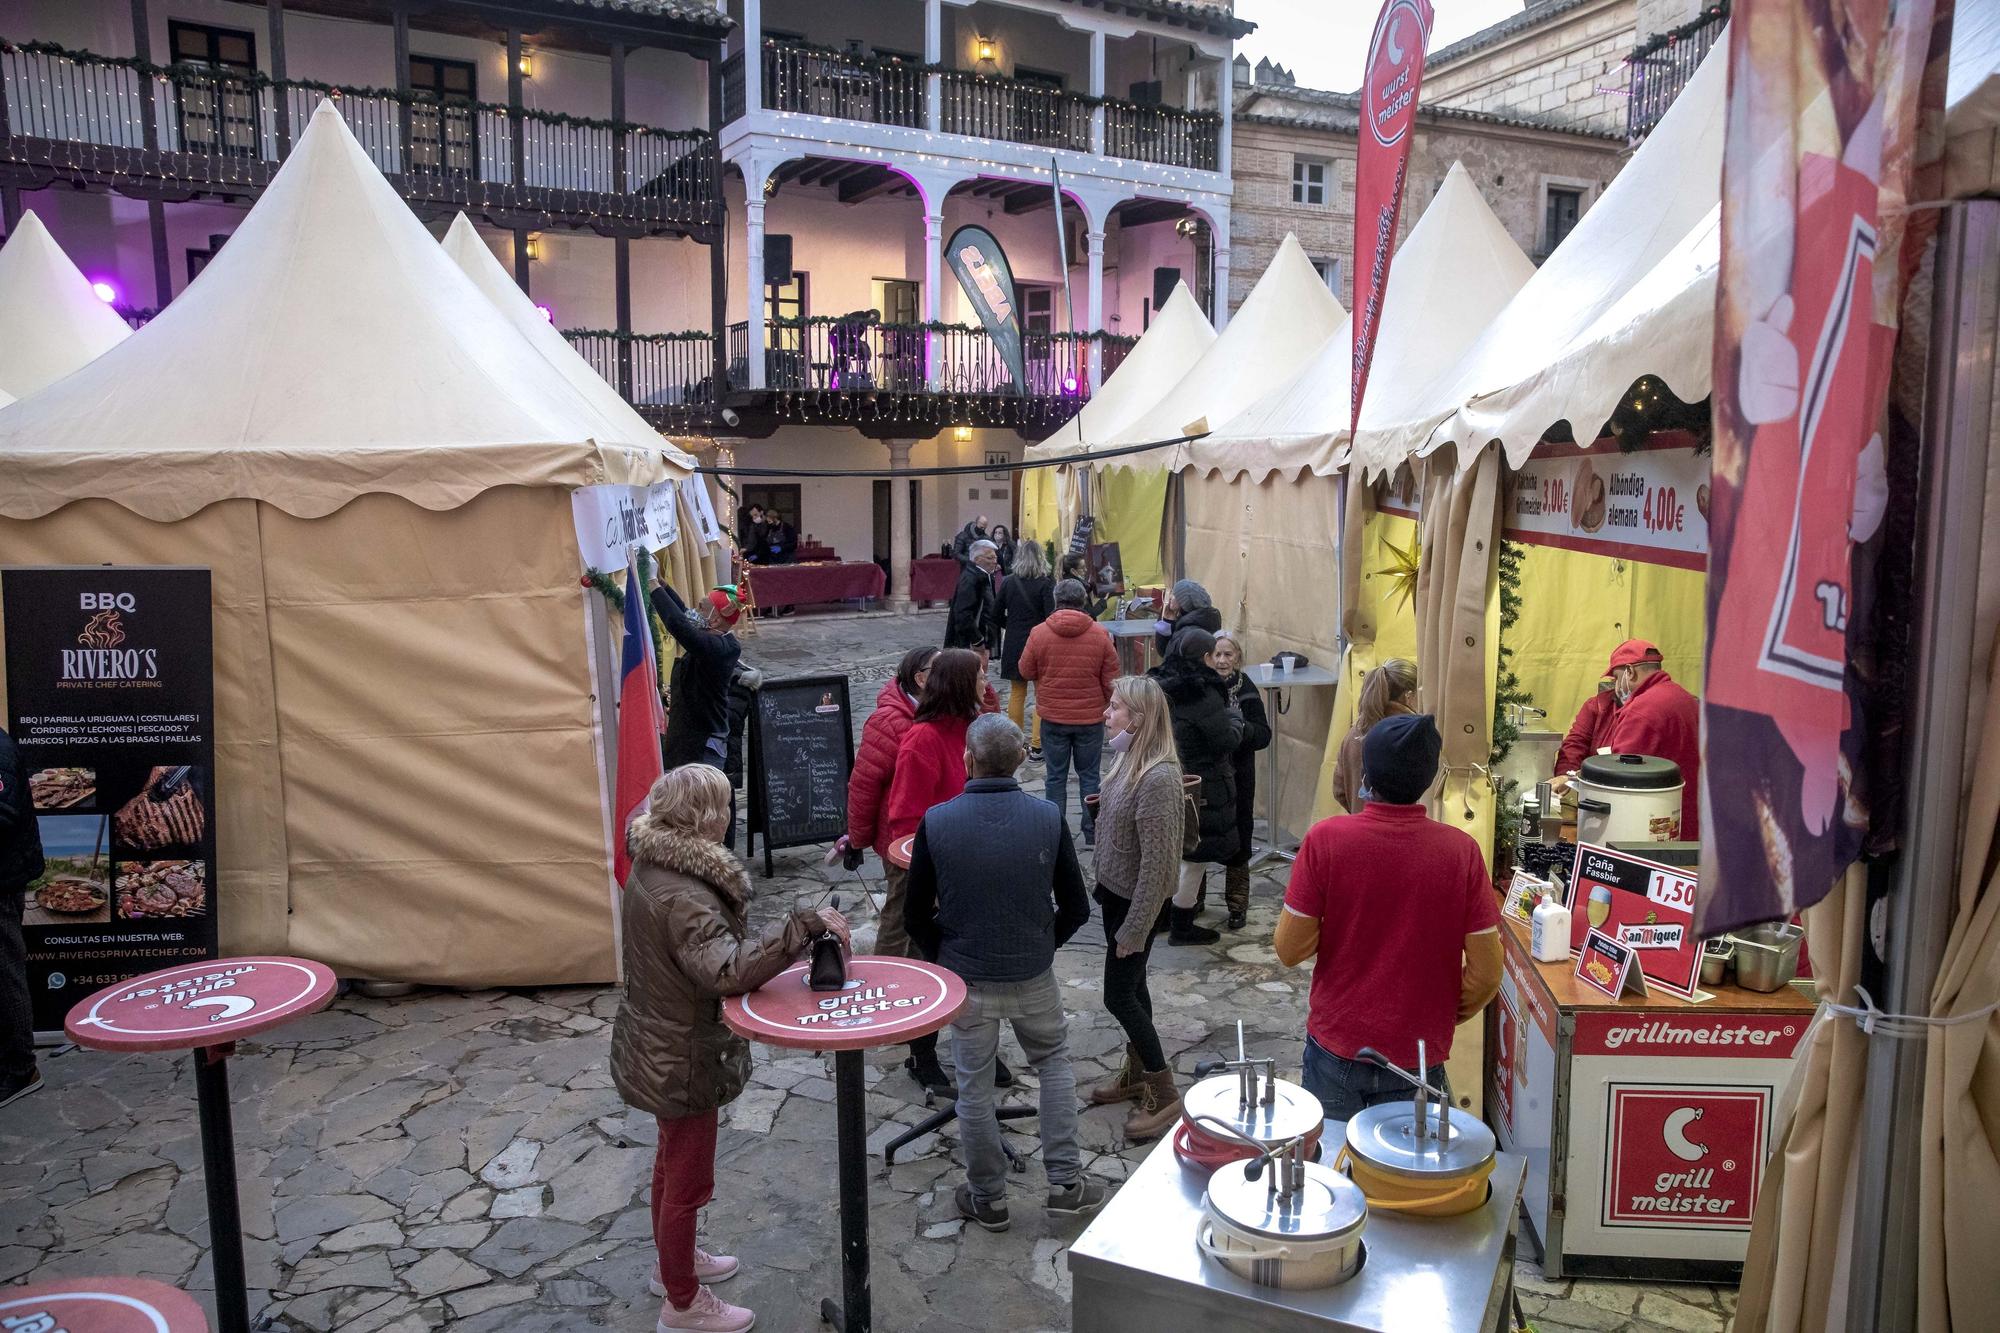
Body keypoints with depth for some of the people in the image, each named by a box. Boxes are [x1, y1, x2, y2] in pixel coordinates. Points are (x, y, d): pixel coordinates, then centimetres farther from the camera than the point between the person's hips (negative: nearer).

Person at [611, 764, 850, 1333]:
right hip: (683, 1062, -9)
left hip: (657, 1046, 9)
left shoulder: (650, 867, -3)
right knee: (689, 1181, 10)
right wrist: (804, 924, -43)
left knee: (673, 1162, 28)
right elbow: (729, 970, -45)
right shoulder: (682, 897, -33)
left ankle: (675, 1261, 50)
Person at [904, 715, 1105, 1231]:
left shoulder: (936, 822, -14)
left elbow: (916, 912, -4)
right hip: (1034, 975, 1)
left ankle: (987, 1199, 28)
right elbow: (1076, 908, -2)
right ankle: (1065, 1182, 22)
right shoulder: (1048, 819, -11)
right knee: (1055, 1062, 24)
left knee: (974, 1087, 14)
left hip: (966, 976, -1)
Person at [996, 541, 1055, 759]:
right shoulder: (1046, 584, -12)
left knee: (1016, 693, 14)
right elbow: (1050, 617, -15)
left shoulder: (1008, 583, 0)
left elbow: (998, 616, 3)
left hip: (1014, 644, 4)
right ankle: (1036, 746, 2)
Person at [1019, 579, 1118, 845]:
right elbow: (1111, 680, -2)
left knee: (1055, 776, 10)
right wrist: (1108, 706, 14)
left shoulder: (1039, 633, -9)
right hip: (1091, 718, 0)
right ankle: (1091, 833, 15)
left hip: (1052, 717, 0)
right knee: (1089, 775, 12)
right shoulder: (1100, 634, -7)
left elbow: (1026, 672, 1)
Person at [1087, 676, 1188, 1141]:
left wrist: (1135, 927, -21)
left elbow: (1156, 862, -26)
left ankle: (1165, 1094, 16)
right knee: (1131, 986, 20)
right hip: (1115, 892, 9)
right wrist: (1104, 887, 14)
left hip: (1135, 901, -9)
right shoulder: (1128, 759, 0)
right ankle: (1137, 1072, 37)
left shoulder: (1158, 777, -28)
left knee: (1119, 994, 1)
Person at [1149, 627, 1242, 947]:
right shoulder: (1203, 693, -23)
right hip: (1203, 789, -8)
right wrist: (1234, 714, 1)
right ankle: (1182, 927, 15)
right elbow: (1227, 740, -17)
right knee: (1195, 856, 5)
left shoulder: (1160, 686, 2)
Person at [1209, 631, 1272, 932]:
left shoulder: (1247, 690, -5)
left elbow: (1264, 735, -7)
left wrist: (1242, 727, -25)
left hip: (1236, 779, -1)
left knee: (1236, 842, 5)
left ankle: (1237, 906, 20)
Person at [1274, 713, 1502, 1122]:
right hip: (1419, 1055, 1)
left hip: (1336, 1046, 0)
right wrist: (1444, 1016, 10)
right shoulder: (1461, 850, -12)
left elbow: (1290, 950, -10)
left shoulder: (1325, 838, -15)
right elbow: (1486, 973, -8)